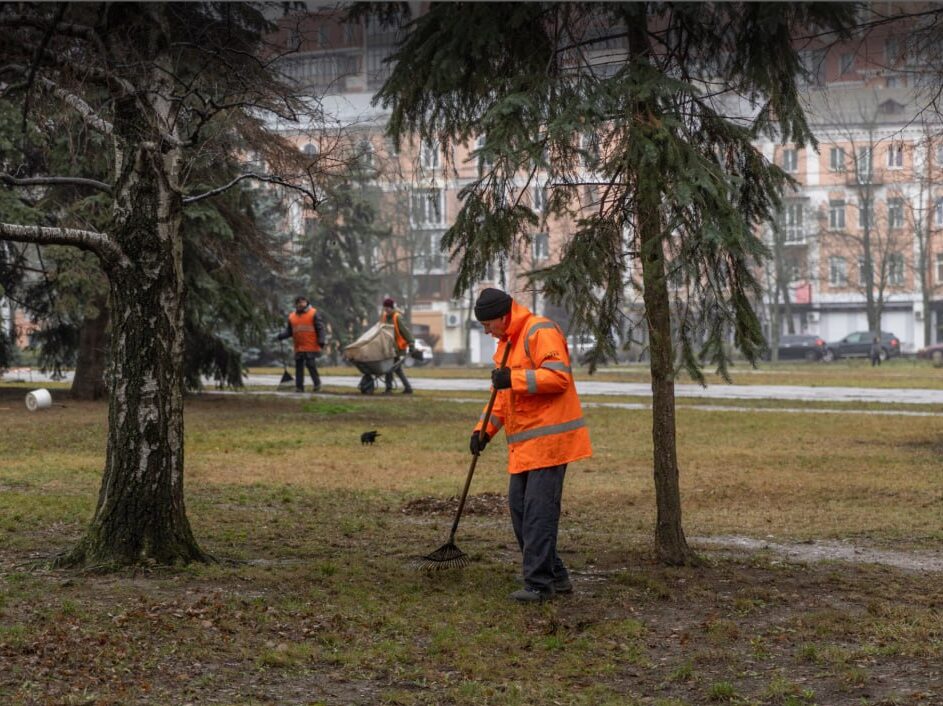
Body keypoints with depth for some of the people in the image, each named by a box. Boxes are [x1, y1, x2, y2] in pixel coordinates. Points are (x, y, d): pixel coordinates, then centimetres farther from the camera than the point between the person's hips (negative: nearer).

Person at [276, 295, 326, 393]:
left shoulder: (313, 314, 0)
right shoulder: (292, 316, 13)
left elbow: (320, 328, -4)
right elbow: (289, 331, 16)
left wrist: (321, 340, -15)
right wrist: (280, 336, 0)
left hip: (311, 347, -5)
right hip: (298, 348, 5)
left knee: (311, 365, -11)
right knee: (298, 367, 5)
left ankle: (317, 384, 2)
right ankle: (299, 387, 10)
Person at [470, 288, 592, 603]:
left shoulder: (541, 332, -12)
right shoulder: (507, 342, 20)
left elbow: (558, 376, -23)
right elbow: (502, 395, 25)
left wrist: (514, 378, -25)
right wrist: (484, 430, 13)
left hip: (549, 439, -10)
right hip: (524, 443, 10)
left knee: (538, 511, -10)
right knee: (519, 506, 10)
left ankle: (539, 583, -6)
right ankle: (555, 575, 19)